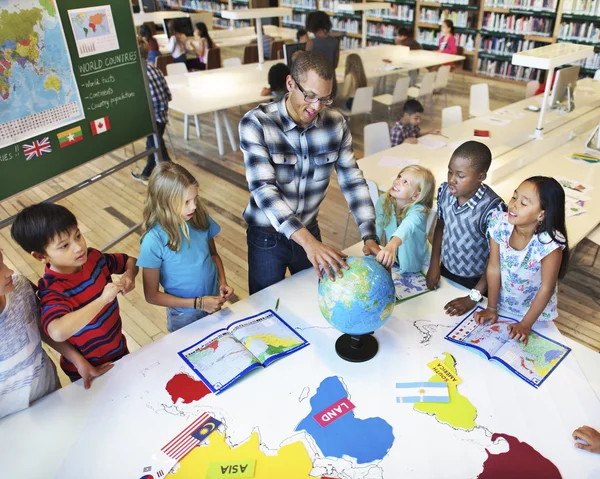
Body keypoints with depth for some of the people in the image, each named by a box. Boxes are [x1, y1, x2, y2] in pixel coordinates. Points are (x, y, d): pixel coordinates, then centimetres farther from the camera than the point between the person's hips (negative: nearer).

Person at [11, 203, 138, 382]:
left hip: (119, 350, 5)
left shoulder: (92, 257, -13)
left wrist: (129, 275, -17)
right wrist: (102, 299, -45)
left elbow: (130, 260, 5)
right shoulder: (53, 290, -31)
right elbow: (57, 332, -52)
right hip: (89, 371, -5)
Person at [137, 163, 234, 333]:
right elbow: (152, 295, -17)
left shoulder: (200, 218, -14)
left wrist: (222, 282, -11)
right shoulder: (154, 240, -26)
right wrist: (197, 303, -21)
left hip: (212, 303, 4)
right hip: (184, 317, -4)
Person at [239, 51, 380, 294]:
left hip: (310, 230, 3)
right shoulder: (256, 123, -22)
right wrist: (308, 241, -42)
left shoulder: (336, 123, -10)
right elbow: (264, 189, -31)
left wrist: (369, 237, -18)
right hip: (267, 236, -3)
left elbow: (352, 180, -6)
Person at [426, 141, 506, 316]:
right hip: (445, 272, 5)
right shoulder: (445, 191, -14)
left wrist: (473, 297, -19)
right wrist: (434, 265, 4)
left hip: (475, 281, -4)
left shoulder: (493, 208, -30)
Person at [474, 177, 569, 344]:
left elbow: (547, 288, -20)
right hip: (502, 307, 3)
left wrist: (526, 324, -13)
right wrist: (492, 308, -5)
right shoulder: (500, 225, -23)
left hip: (535, 313, -3)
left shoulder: (550, 243, -33)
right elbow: (494, 268, -13)